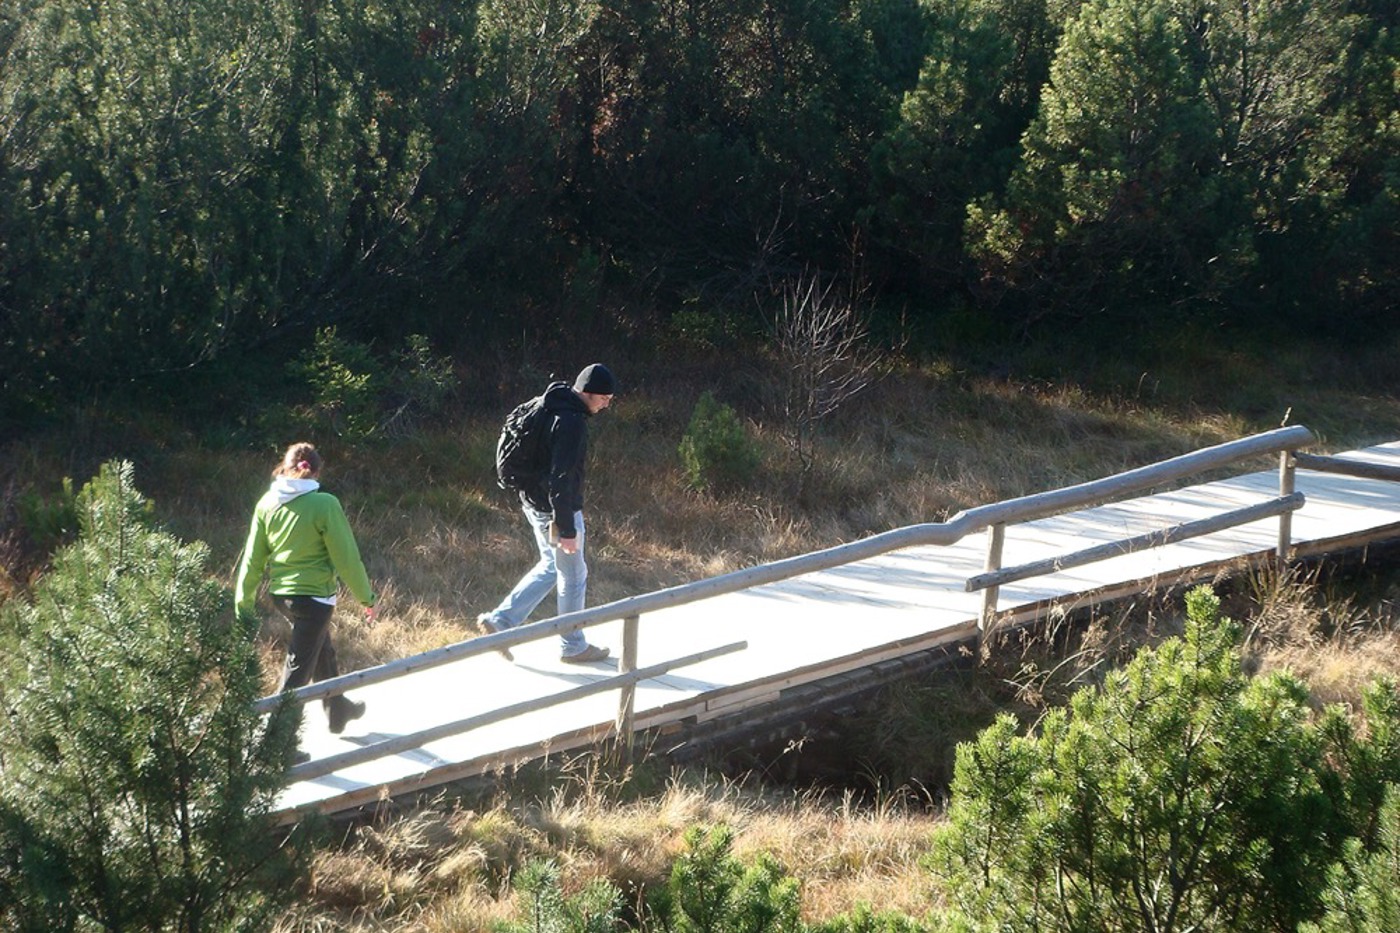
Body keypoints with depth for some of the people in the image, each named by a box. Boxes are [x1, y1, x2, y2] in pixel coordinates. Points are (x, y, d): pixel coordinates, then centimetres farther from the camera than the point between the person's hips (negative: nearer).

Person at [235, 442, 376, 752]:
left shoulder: (267, 503, -2)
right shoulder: (325, 505, -18)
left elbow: (253, 558, 4)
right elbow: (347, 558, -12)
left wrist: (244, 602, 12)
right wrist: (367, 598, 0)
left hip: (280, 594, 7)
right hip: (314, 595, -7)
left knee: (323, 652, 29)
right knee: (298, 670, 0)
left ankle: (337, 710, 50)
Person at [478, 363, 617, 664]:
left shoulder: (551, 408, 7)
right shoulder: (571, 422, -24)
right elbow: (562, 478, -27)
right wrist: (566, 529, -24)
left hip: (534, 502, 9)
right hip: (557, 508, -9)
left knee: (550, 566, 23)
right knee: (573, 576, 7)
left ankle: (501, 619, 17)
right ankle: (573, 647, 20)